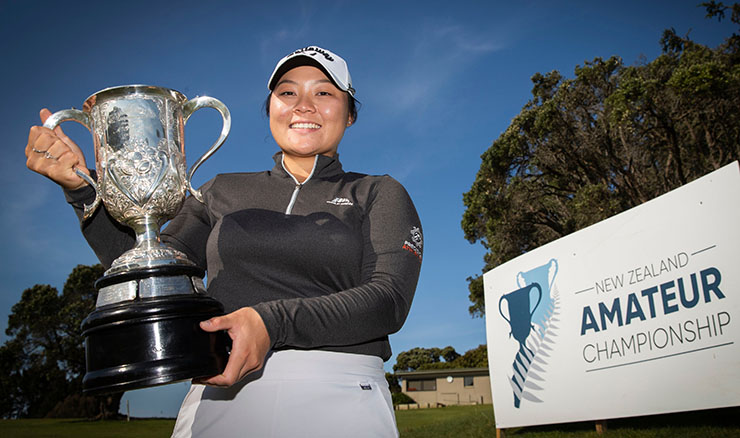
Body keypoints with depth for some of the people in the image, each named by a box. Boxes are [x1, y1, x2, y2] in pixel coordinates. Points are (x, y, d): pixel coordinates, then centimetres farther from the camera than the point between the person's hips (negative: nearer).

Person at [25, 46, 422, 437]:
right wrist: (79, 186, 0)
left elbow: (390, 301, -8)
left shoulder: (379, 195, 7)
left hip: (338, 397, -2)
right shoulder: (224, 193, 16)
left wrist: (271, 323, -21)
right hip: (219, 396, 3)